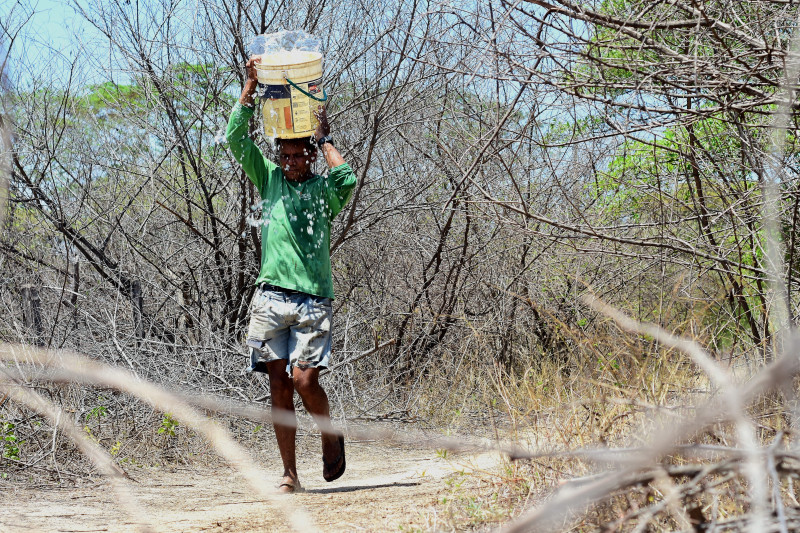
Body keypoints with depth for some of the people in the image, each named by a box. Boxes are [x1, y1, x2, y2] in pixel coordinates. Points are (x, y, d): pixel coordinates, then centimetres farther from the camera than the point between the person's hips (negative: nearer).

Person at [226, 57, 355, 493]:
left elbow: (347, 180, -17)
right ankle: (289, 474, 6)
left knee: (304, 379, -13)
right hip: (270, 297, 3)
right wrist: (251, 87, 0)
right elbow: (236, 138, 6)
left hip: (312, 299, -3)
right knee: (279, 386, 1)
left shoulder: (323, 189, 6)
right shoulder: (269, 179, 14)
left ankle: (331, 437, 17)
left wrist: (324, 137, -5)